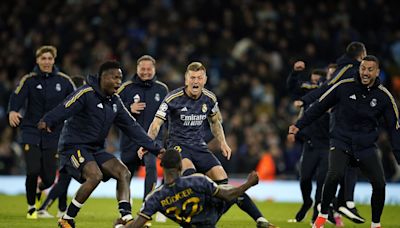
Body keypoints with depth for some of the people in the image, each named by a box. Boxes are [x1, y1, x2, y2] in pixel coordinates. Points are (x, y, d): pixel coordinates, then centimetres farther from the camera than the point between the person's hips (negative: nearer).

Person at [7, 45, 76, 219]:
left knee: (49, 179, 1)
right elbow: (16, 97, -17)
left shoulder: (64, 80, 3)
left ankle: (38, 189, 40)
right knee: (33, 171, -16)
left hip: (53, 135, 2)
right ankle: (31, 207, 8)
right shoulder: (29, 80, -3)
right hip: (31, 132, -2)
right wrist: (12, 112, -37)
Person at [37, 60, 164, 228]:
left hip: (95, 149, 8)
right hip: (74, 146, -8)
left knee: (123, 172, -7)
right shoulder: (87, 93, -14)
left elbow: (132, 127, 14)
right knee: (95, 175, -27)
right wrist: (47, 122, -49)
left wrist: (156, 149, 12)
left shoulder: (115, 101, 10)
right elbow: (64, 109, -29)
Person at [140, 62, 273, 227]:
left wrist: (222, 142, 9)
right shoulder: (173, 98, -12)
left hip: (199, 147, 4)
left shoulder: (210, 99, 2)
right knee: (189, 171, -36)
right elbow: (156, 123, -14)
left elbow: (215, 122, 21)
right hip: (177, 144, -4)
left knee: (222, 179, -7)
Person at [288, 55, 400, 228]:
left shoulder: (384, 96, -2)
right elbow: (319, 106, 2)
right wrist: (298, 126, -1)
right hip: (341, 141, -2)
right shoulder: (344, 87, -7)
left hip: (366, 146, 2)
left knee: (379, 184, -9)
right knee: (335, 174, -27)